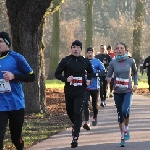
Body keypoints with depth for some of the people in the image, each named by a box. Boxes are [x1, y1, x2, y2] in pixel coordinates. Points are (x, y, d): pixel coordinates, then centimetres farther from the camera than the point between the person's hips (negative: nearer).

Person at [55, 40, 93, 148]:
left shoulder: (85, 61, 4)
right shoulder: (65, 61, -2)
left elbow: (90, 72, 23)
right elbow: (57, 74, 1)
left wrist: (89, 80, 3)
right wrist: (66, 79, -17)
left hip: (81, 91, -1)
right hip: (69, 91, 1)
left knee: (78, 113, -13)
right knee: (70, 112, 14)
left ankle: (75, 138, -15)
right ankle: (76, 125, 47)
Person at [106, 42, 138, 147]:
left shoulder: (130, 61, -1)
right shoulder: (113, 63, 0)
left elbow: (135, 72, 15)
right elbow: (108, 76, 5)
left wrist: (136, 84, 5)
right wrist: (108, 79, -18)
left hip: (128, 91, -2)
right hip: (117, 92, 2)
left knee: (125, 111, -25)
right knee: (120, 115, 8)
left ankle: (126, 128, 2)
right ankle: (123, 137, 20)